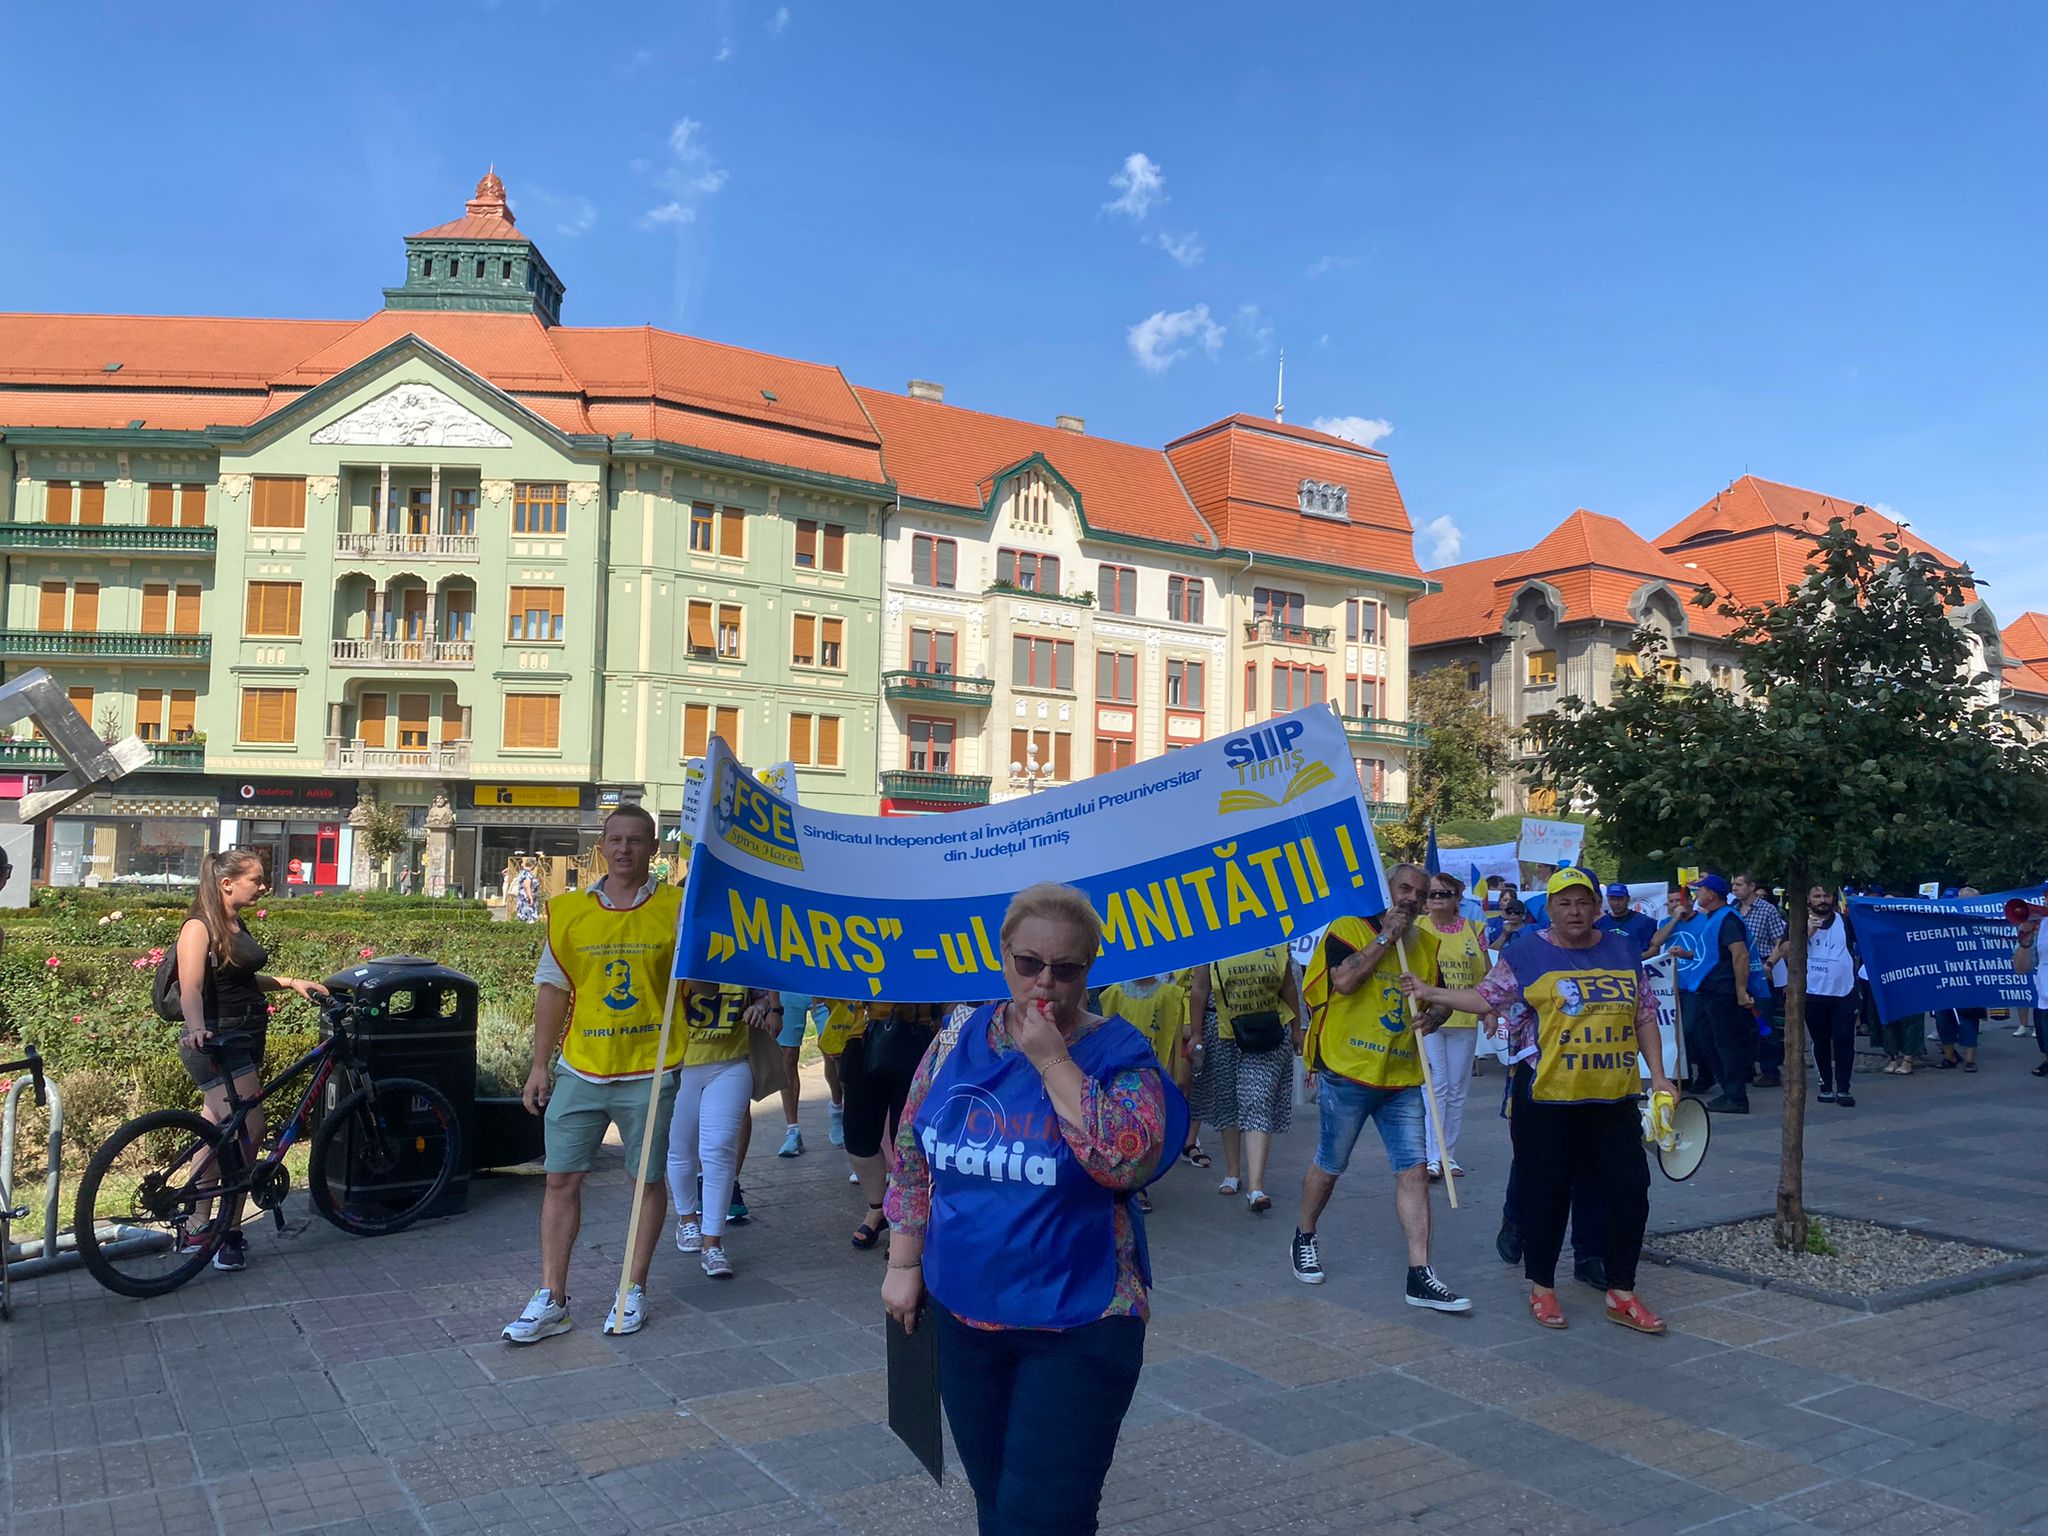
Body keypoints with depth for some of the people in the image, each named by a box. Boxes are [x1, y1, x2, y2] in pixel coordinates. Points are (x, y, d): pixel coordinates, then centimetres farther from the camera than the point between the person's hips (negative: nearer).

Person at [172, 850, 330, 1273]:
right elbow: (190, 988, -27)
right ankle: (229, 1233, -2)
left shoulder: (237, 926, 12)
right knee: (249, 1134, -12)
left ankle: (199, 1228, 23)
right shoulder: (199, 927, -14)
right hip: (216, 1044, -9)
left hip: (245, 1040, 9)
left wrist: (291, 982, 17)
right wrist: (197, 1029, -43)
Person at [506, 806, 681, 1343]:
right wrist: (539, 1066, 6)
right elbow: (552, 991, 8)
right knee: (561, 1179, 6)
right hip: (579, 1070, 2)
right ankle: (551, 1299, 17)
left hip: (649, 1071, -2)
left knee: (648, 1180, 8)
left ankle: (634, 1289, 23)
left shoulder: (677, 907, -3)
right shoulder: (569, 911, 3)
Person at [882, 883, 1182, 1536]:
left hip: (1078, 1328, -4)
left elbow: (1131, 1163, -27)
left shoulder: (1119, 1054, -11)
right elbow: (912, 1157, 8)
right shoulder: (957, 1044, 0)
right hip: (962, 1316, 4)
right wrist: (904, 1262, 6)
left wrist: (1051, 1060, -25)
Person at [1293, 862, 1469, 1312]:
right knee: (1329, 1166, 10)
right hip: (1347, 1072, -5)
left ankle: (1420, 1277, 1)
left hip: (1402, 1077, 5)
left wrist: (1433, 1017, -3)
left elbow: (1443, 1000, 20)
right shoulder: (1348, 929, -6)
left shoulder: (1426, 943, 11)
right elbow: (1344, 979, -23)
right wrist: (1385, 936, -17)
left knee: (1414, 1171, -2)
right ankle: (1304, 1238, 34)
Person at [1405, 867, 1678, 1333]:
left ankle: (1621, 1294, 19)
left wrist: (1658, 1076, 7)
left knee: (1630, 1190, 4)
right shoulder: (1527, 955, -3)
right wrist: (1431, 993, -7)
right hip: (1547, 1101, -4)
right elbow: (1485, 999, 1)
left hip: (1614, 1101, 4)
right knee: (1547, 1194, 4)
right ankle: (1542, 1288, 22)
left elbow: (1645, 1018, 12)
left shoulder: (1624, 952, 8)